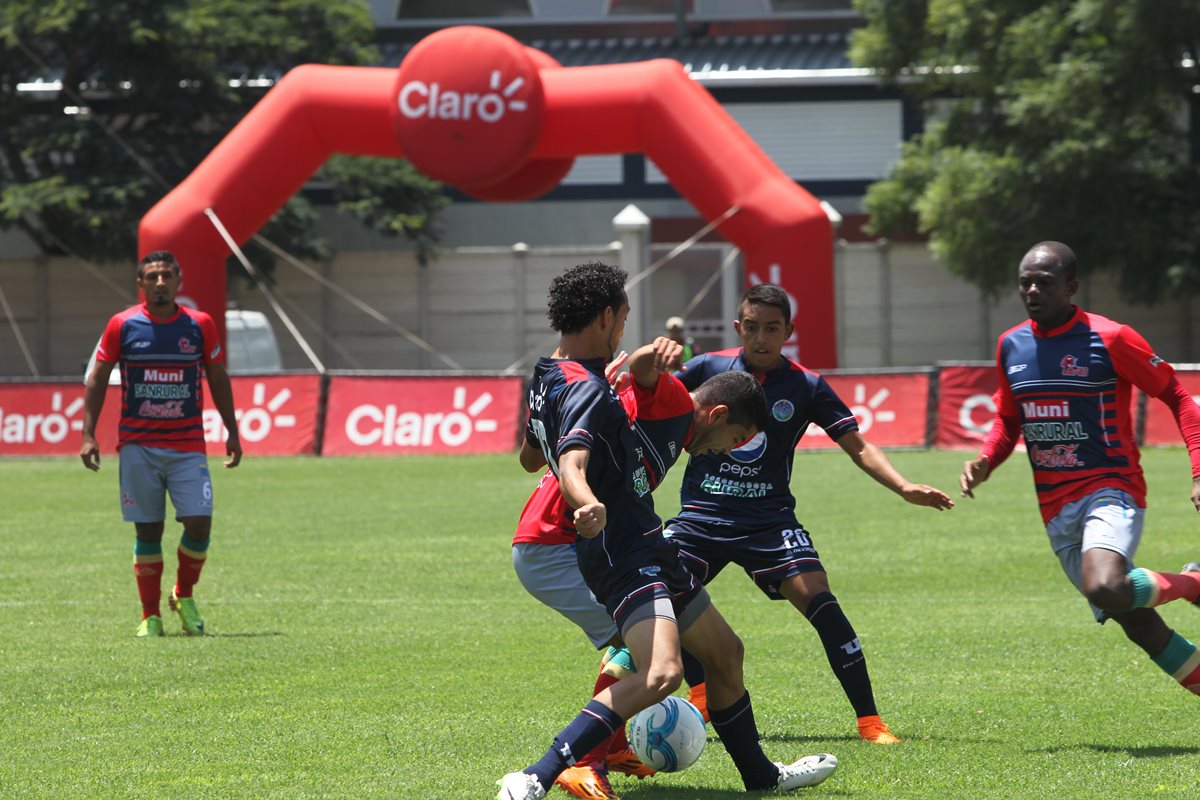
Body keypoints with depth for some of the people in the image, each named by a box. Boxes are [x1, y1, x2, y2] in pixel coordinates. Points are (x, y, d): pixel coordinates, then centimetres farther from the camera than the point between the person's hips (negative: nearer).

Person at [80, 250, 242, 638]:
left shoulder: (200, 325, 2)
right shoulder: (123, 325, 0)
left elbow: (218, 379, 13)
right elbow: (97, 380, 6)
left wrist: (232, 432, 11)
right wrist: (88, 435, -1)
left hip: (188, 444, 1)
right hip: (137, 444, -1)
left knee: (199, 523, -10)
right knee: (147, 531, 1)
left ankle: (184, 596, 15)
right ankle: (150, 617, 10)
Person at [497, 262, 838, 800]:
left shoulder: (548, 381, 12)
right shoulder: (587, 390, -19)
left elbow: (533, 454, 30)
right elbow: (570, 465, -35)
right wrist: (588, 504, -57)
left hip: (644, 549, 11)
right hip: (626, 557, -11)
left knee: (724, 652, 23)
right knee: (661, 673, -29)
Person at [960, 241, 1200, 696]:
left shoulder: (1110, 339, -9)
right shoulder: (1011, 346, 8)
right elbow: (1008, 420, 22)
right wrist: (985, 461, 1)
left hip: (1111, 490, -6)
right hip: (1056, 510, 6)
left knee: (1105, 589, -33)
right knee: (1136, 625, 6)